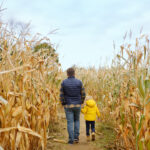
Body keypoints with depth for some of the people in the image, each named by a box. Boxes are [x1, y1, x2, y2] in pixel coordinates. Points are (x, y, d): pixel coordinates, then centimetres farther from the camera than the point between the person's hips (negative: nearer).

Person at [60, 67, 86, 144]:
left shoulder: (63, 82, -5)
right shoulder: (79, 82, -4)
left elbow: (61, 95, -4)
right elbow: (83, 94, -1)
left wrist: (63, 104, 9)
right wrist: (81, 102, 15)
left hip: (68, 105, -1)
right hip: (77, 105, 1)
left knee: (70, 122, 5)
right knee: (77, 120, 20)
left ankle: (71, 140, 4)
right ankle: (76, 137, 13)